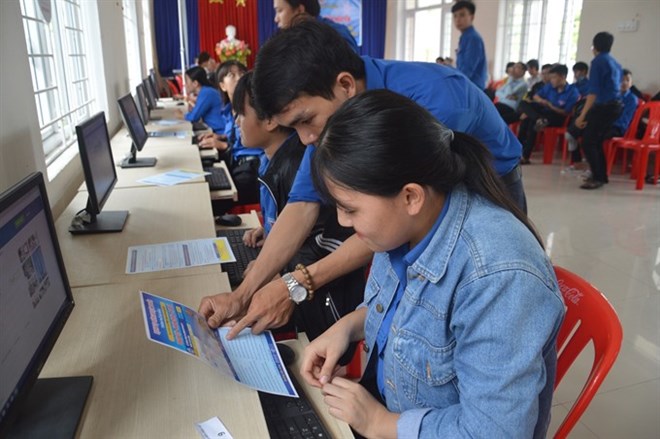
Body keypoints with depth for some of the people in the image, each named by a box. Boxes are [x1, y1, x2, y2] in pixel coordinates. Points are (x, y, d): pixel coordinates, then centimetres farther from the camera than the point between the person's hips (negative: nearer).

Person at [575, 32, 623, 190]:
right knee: (596, 141, 16)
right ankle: (602, 176, 21)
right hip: (615, 106, 9)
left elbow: (594, 91, -19)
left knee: (587, 142, -6)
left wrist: (582, 115, -21)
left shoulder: (598, 61, -10)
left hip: (603, 107, -9)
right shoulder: (615, 63, 16)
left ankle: (597, 178, -6)